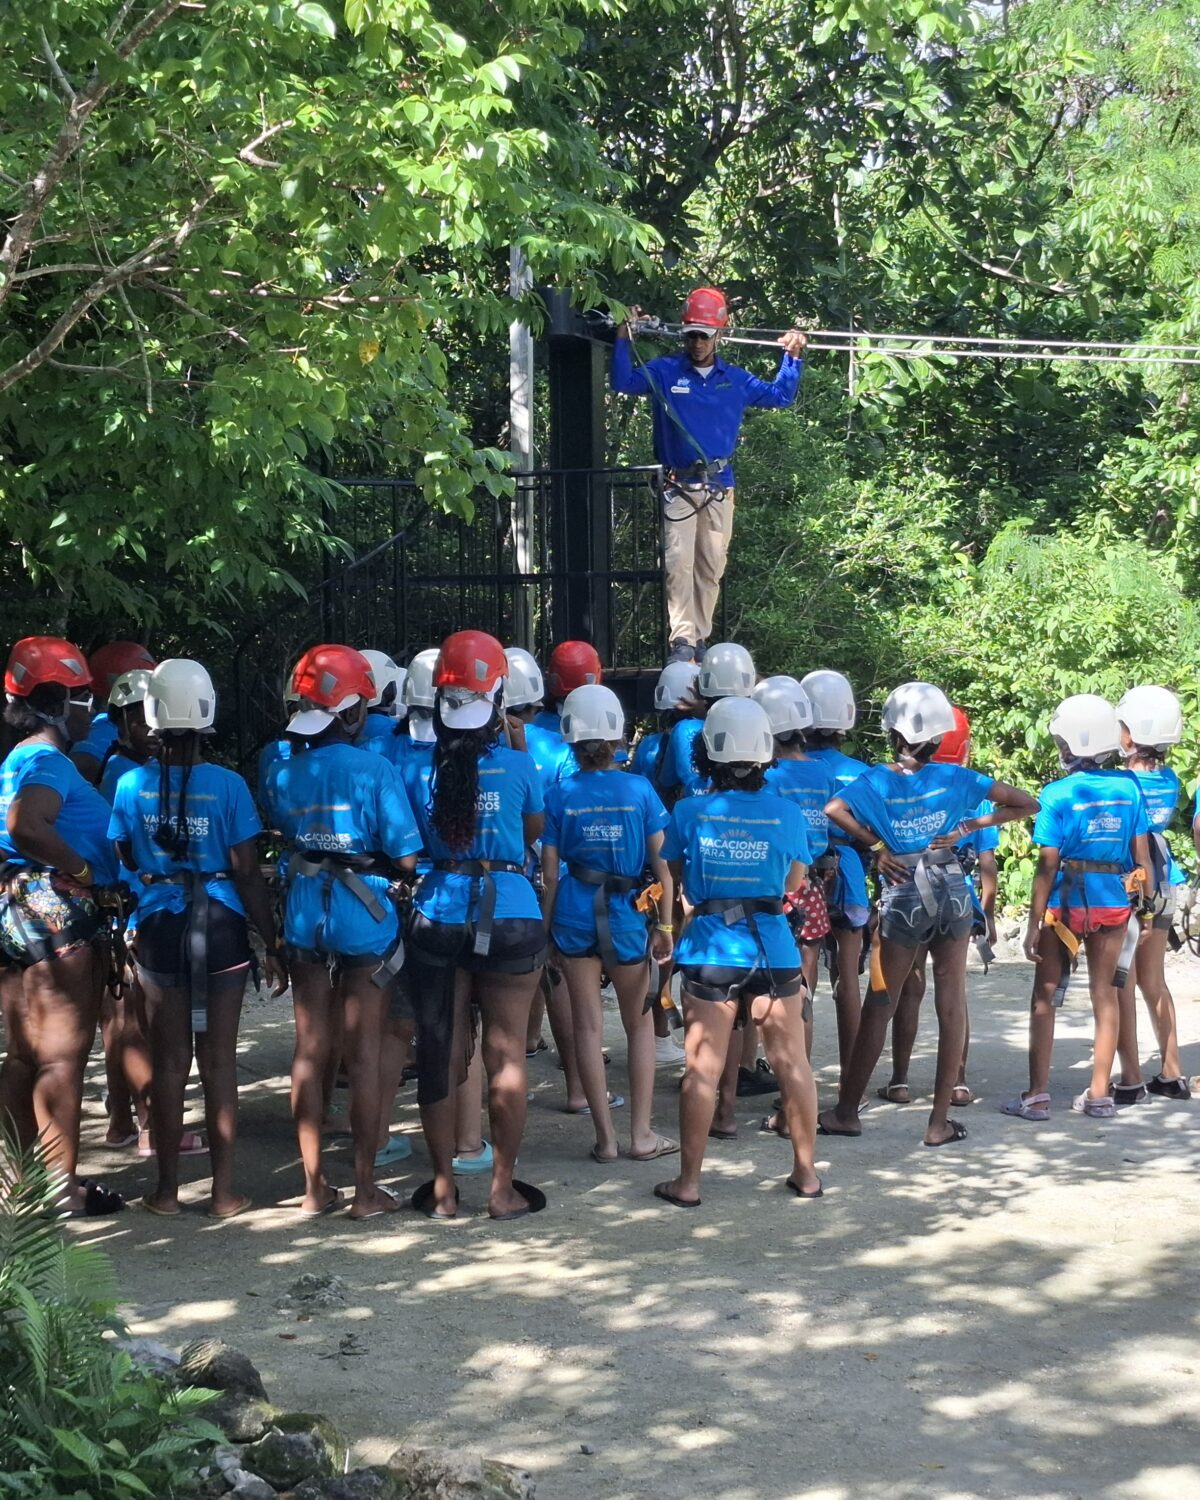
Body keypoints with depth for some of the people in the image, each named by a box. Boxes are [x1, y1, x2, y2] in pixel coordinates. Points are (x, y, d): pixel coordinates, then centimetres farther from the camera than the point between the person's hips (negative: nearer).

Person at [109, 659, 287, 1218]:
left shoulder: (131, 785, -4)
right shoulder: (228, 786, -10)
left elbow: (123, 862, 4)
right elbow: (247, 874, -8)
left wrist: (129, 927, 20)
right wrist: (273, 945, -1)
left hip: (158, 928, 2)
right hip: (220, 926, -2)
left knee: (169, 1060, 10)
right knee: (219, 1061, 6)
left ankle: (167, 1188, 17)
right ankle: (224, 1190, 11)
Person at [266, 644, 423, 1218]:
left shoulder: (284, 775, 0)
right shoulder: (375, 770, -13)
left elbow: (289, 841, 7)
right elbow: (406, 858, -12)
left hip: (305, 914, 4)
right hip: (365, 916, -4)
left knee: (310, 1049, 11)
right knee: (364, 1054, 4)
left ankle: (315, 1186, 16)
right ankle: (366, 1189, 11)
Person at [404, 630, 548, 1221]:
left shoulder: (420, 768, -5)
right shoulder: (518, 766, -9)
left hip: (438, 918, 2)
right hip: (509, 914, -1)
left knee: (440, 1054, 10)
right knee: (506, 1054, 8)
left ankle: (443, 1188, 17)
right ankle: (503, 1188, 14)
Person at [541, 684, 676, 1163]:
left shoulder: (559, 796, -4)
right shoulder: (640, 790, -6)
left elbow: (550, 871, -2)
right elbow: (662, 865, -6)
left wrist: (547, 927, 8)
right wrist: (664, 925, 2)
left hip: (575, 915, 1)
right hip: (627, 915, 0)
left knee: (588, 1026, 8)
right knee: (640, 1024, 14)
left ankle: (605, 1136, 10)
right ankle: (641, 1134, 14)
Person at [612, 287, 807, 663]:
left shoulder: (735, 380, 13)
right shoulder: (665, 372, 3)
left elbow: (780, 395, 24)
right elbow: (623, 382, -7)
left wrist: (793, 357, 14)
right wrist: (624, 339, -14)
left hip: (719, 487, 3)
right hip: (678, 486, -3)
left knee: (711, 566, 6)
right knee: (678, 562, -15)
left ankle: (700, 638, 15)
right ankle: (682, 640, -18)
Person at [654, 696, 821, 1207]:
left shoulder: (689, 813, -5)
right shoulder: (787, 814, -4)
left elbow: (676, 874, 8)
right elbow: (793, 882, 9)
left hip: (710, 948, -1)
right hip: (772, 945, 1)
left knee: (703, 1069, 4)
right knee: (792, 1063, 11)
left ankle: (688, 1181, 9)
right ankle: (806, 1172, 21)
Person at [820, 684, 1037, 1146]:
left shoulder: (876, 781, -7)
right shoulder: (953, 778, -3)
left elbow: (832, 810, -22)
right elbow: (1027, 804, 0)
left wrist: (876, 845, -10)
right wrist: (969, 826, 0)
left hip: (903, 896, -1)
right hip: (951, 890, 1)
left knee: (879, 1005, 8)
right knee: (951, 1004, 5)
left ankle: (847, 1112, 13)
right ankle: (940, 1121, 7)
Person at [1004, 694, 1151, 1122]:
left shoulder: (1057, 794, -12)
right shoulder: (1128, 788, -1)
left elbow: (1048, 864, -12)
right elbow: (1142, 857, 2)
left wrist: (1033, 923, -8)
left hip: (1065, 901, -4)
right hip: (1114, 903, 4)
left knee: (1045, 995, 6)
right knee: (1105, 993, 12)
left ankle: (1037, 1095, 6)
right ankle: (1099, 1094, 15)